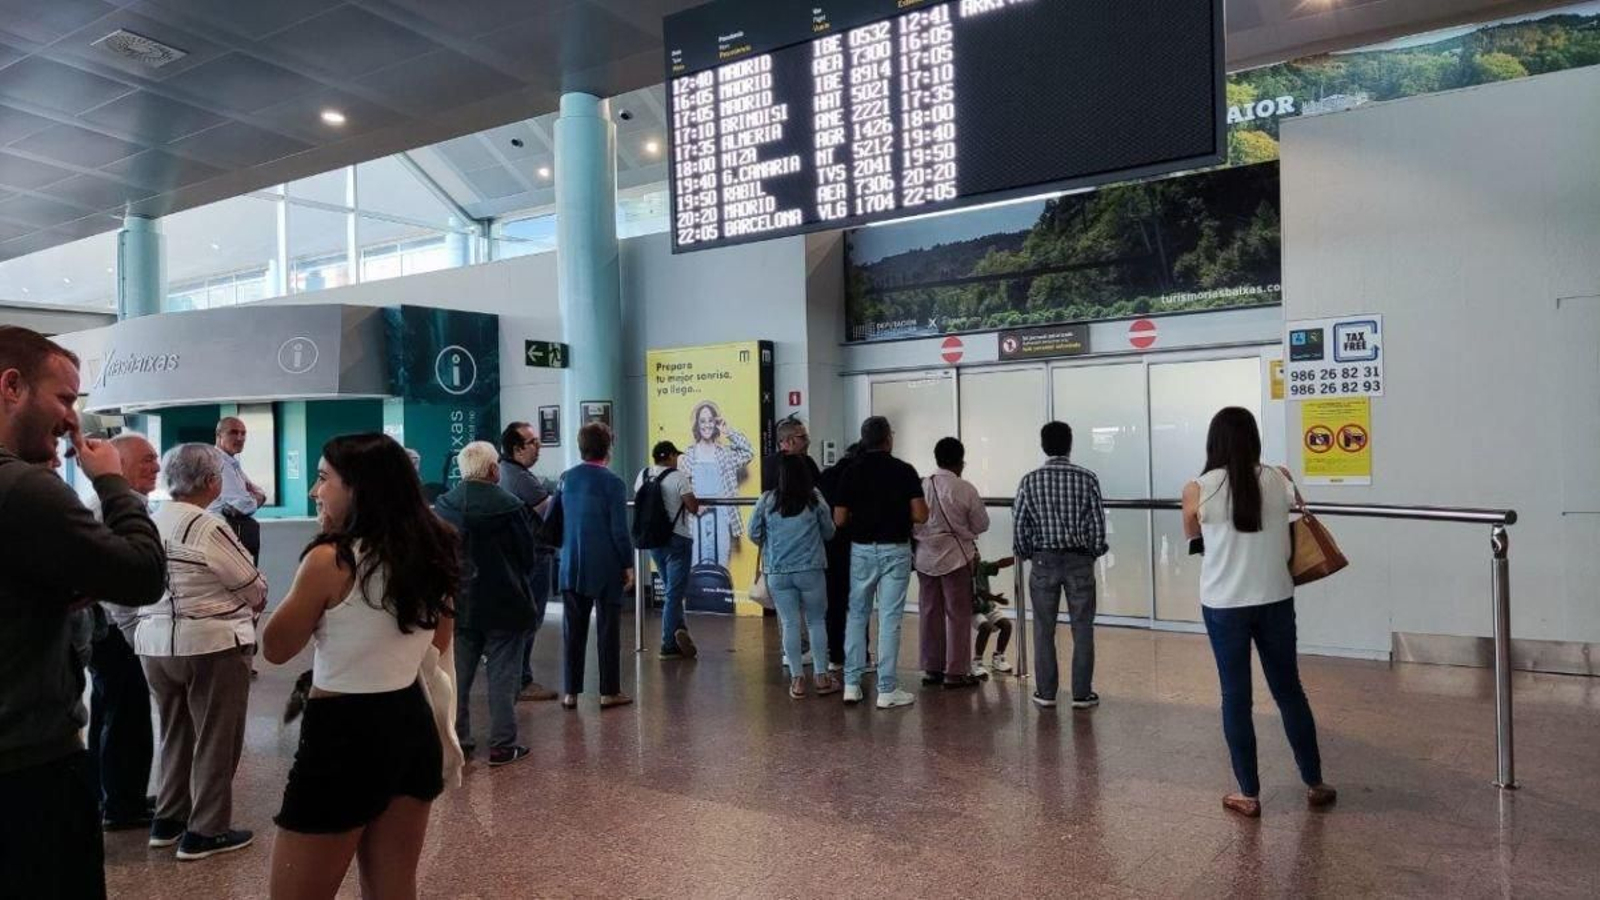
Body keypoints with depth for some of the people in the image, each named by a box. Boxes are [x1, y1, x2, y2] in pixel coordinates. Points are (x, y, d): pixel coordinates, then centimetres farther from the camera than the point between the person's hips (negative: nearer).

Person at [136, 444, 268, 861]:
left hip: (155, 642, 7)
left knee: (174, 733, 20)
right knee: (215, 739, 5)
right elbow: (254, 588, -11)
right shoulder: (208, 528, -18)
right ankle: (205, 832, 12)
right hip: (212, 644, -7)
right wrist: (251, 606, 11)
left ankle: (167, 820, 29)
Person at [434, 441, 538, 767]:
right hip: (503, 605, -5)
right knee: (502, 677, 3)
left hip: (458, 606, 5)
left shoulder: (442, 506, -1)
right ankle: (502, 745, 6)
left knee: (458, 675, 15)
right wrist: (521, 587, 13)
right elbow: (527, 554, -6)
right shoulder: (509, 506, -16)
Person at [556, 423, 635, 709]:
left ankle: (570, 692, 14)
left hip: (572, 567, 4)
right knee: (608, 629, 4)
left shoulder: (566, 479, 3)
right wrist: (628, 565, -3)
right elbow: (619, 530, -12)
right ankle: (609, 692, 9)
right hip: (606, 568, -4)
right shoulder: (613, 483, -12)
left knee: (573, 630, 10)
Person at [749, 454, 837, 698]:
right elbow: (829, 532, 6)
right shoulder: (815, 499, -3)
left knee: (790, 624, 7)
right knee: (816, 621, 12)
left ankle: (797, 679, 9)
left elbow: (753, 533, 4)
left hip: (777, 572, 1)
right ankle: (821, 676, 15)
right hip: (811, 570, -1)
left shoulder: (766, 501, -2)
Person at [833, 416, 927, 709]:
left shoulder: (851, 473, -1)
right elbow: (920, 515, -11)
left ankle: (851, 683, 15)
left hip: (861, 549, 2)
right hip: (894, 550, -2)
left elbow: (839, 519, -1)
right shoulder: (904, 471, -7)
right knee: (889, 619, 2)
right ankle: (887, 690, 6)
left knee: (856, 614, 14)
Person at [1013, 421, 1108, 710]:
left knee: (1044, 630, 8)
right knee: (1082, 629, 7)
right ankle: (1082, 693, 10)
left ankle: (1046, 692, 13)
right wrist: (1094, 553, 11)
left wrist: (1025, 554, 12)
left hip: (1044, 561, 0)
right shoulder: (1087, 478, -5)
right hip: (1079, 560, 0)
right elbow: (1098, 522, -4)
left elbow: (1019, 524, -3)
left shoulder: (1030, 481, -4)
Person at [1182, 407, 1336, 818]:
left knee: (1236, 697, 8)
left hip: (1224, 605, -2)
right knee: (1289, 690, 16)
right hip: (1275, 600, 2)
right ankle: (1314, 784, 28)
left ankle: (1248, 794, 15)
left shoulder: (1198, 490, -9)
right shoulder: (1278, 480, -4)